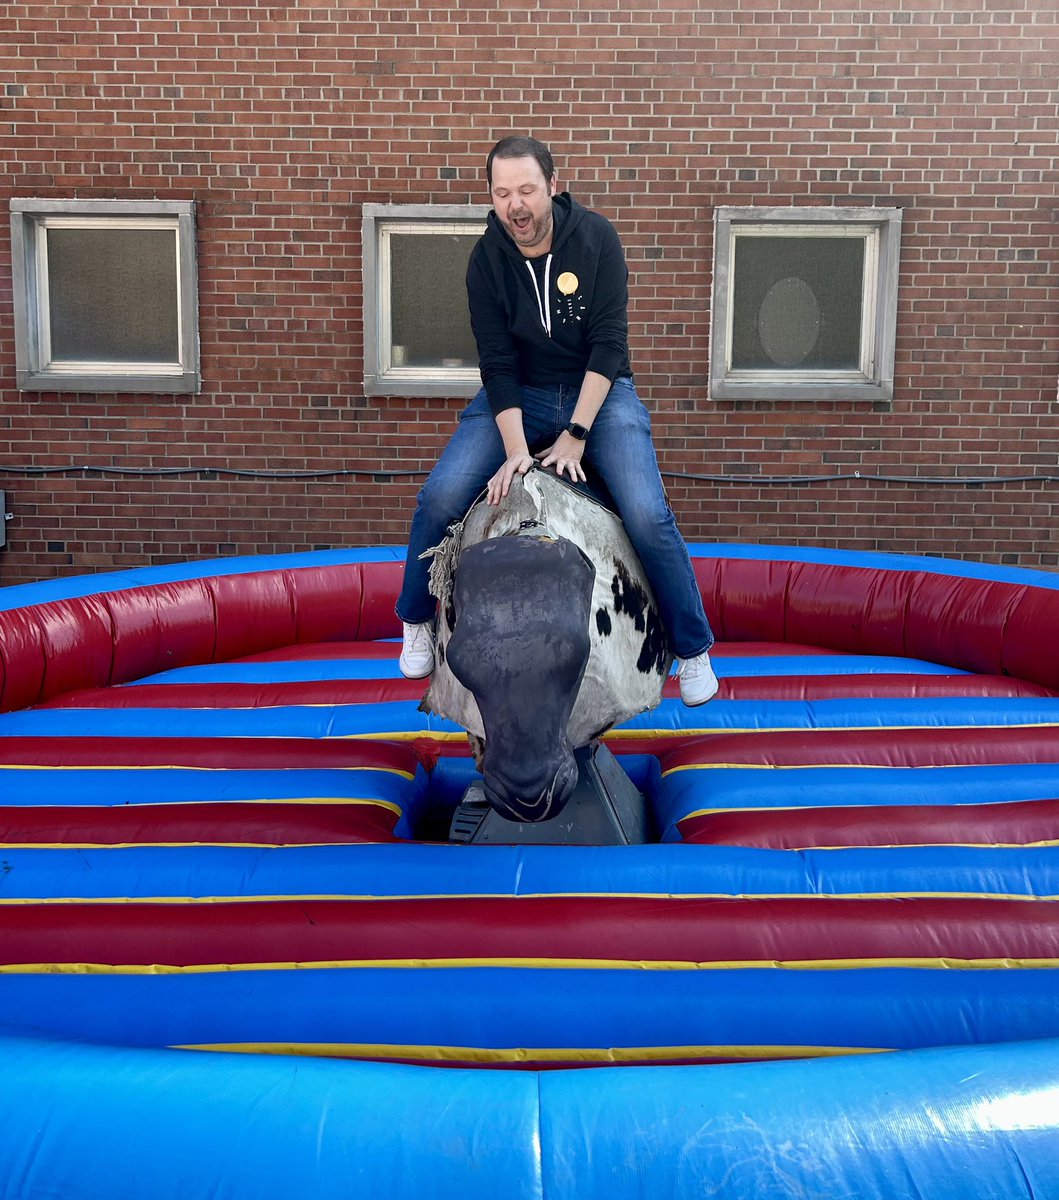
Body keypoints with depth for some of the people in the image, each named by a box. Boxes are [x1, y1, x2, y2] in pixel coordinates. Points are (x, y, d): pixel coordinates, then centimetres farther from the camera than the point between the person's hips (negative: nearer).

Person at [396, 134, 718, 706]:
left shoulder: (595, 237, -12)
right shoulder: (487, 261, -8)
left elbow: (608, 343, -15)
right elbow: (497, 363, -10)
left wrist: (576, 434, -22)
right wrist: (515, 448, -23)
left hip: (598, 392, -1)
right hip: (518, 397, 2)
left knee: (648, 516, -19)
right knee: (440, 495, -17)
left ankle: (693, 648, 3)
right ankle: (417, 621, 9)